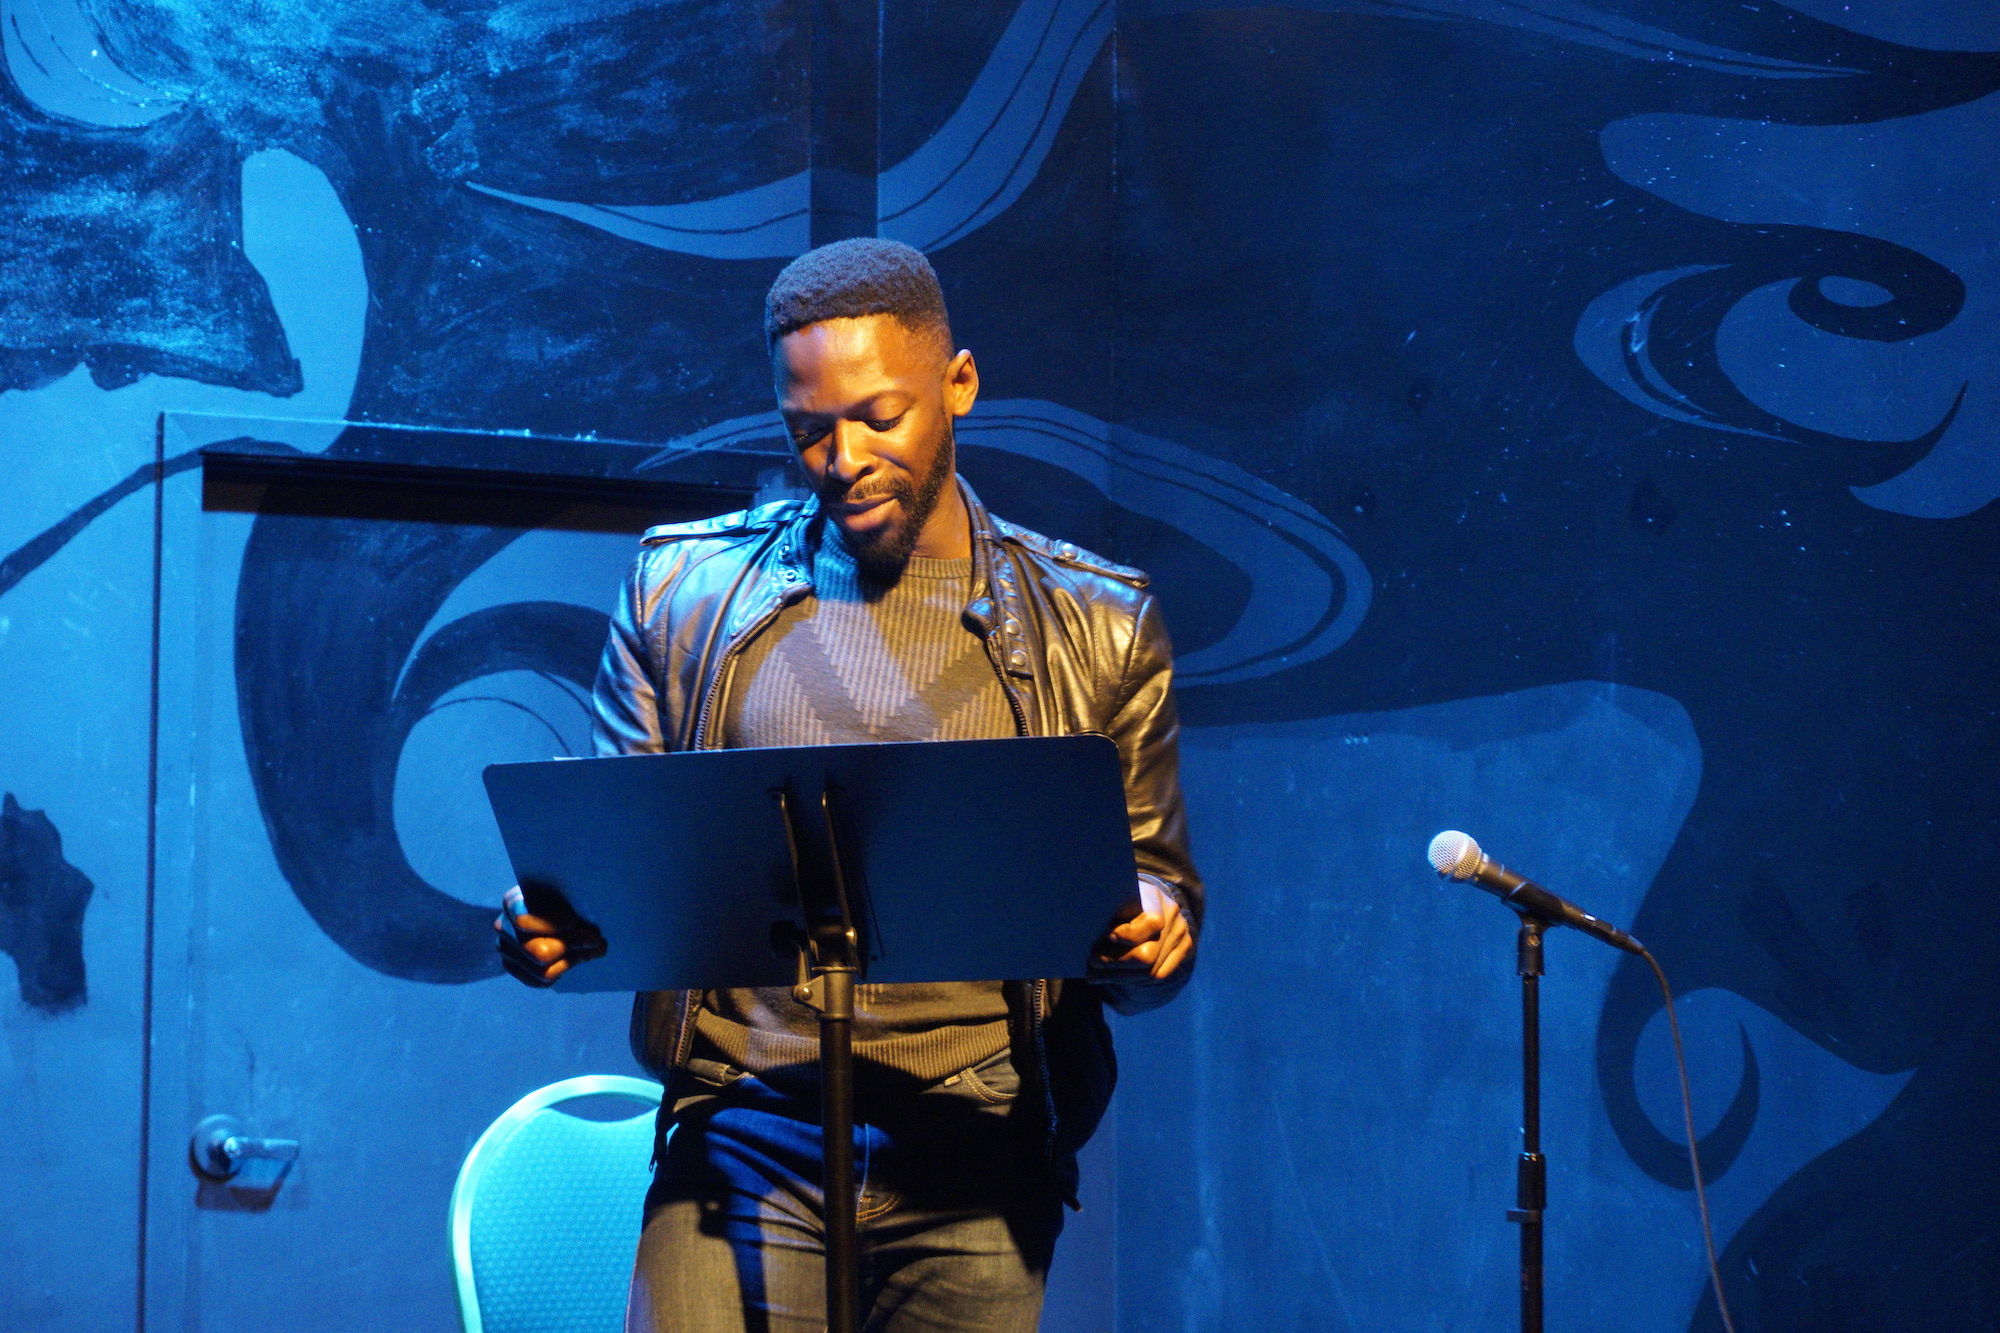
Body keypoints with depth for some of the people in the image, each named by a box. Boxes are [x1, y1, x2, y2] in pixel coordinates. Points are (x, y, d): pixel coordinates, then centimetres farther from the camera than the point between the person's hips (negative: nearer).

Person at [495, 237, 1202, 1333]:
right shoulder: (686, 592, 10)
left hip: (973, 1162, 0)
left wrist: (1148, 934, -13)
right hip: (741, 1136, 0)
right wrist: (549, 921, -9)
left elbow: (1158, 893, 11)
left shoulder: (1097, 630, 8)